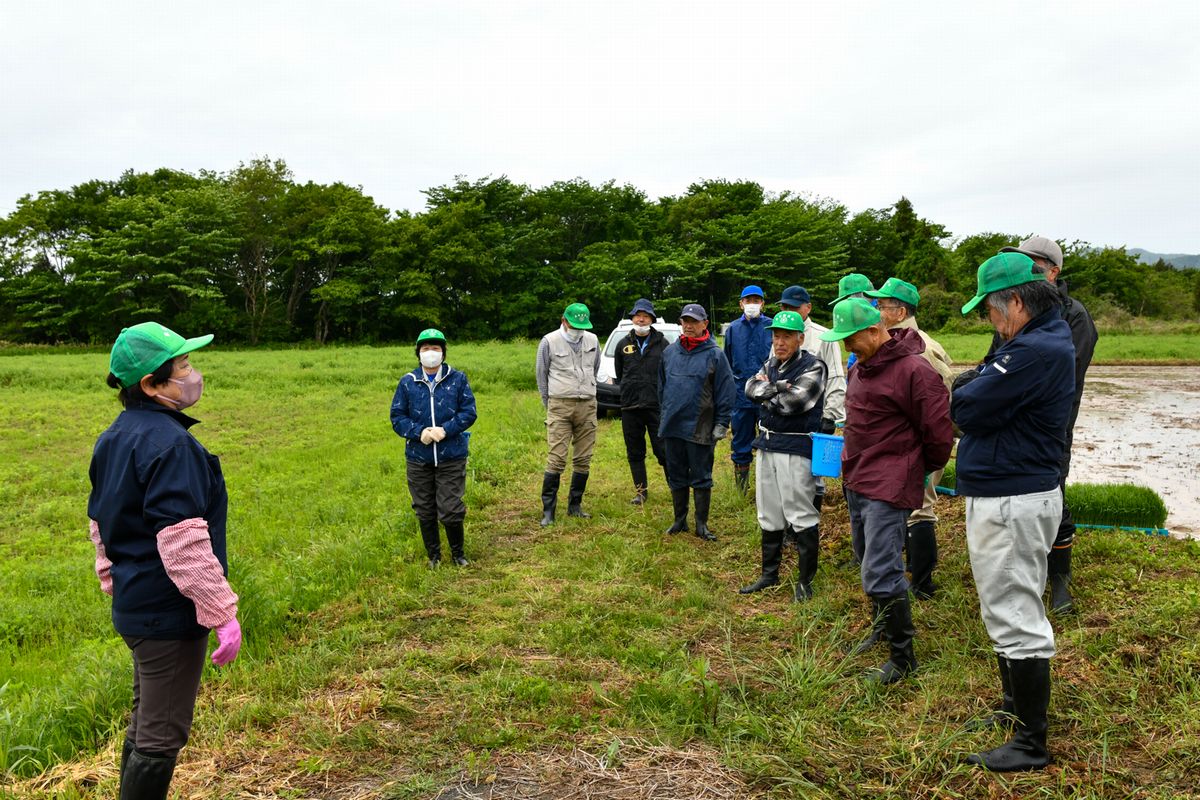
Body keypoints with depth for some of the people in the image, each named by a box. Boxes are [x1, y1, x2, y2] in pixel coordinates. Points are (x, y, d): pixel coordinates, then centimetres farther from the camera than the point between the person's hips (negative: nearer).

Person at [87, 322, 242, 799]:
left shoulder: (114, 438, 8)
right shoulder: (170, 443, -23)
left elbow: (100, 525, 16)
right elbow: (183, 543, -28)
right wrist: (222, 612, -23)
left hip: (134, 609, 10)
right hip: (169, 615, -10)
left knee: (145, 722, 24)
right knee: (162, 737, 3)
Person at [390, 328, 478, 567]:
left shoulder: (458, 379, 1)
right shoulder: (407, 382, 3)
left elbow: (469, 412, -2)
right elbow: (397, 416, 2)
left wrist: (446, 430, -16)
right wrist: (419, 432, -15)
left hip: (452, 457, -2)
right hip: (418, 457, 2)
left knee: (451, 510, -2)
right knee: (425, 512, 12)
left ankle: (457, 552, 23)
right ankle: (433, 555, 30)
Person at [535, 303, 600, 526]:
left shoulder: (592, 340, 8)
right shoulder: (549, 342, -4)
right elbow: (542, 376, 5)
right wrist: (549, 406, 8)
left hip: (587, 406, 4)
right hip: (560, 406, -4)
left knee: (583, 459, 6)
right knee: (557, 459, -9)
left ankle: (575, 505, 18)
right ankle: (548, 510, -3)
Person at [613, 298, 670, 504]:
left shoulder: (662, 343, 0)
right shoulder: (623, 344, 9)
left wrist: (658, 391, 1)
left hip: (657, 406, -3)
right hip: (630, 407, 3)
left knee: (663, 450, -3)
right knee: (635, 452, 9)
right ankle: (640, 491, 19)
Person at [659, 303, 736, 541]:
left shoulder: (714, 354, -5)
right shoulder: (670, 351, 8)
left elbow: (725, 392, -5)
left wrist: (722, 424, -9)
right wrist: (662, 417, 15)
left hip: (700, 429, -4)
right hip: (672, 426, 4)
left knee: (701, 478, 4)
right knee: (676, 477, 13)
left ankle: (701, 524, 14)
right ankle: (679, 520, 25)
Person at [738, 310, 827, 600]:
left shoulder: (813, 367, -9)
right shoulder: (771, 365, 14)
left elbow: (794, 401, -21)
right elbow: (751, 388, 0)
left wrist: (767, 395, -5)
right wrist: (776, 388, -15)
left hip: (796, 450, -7)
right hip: (767, 445, 8)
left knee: (801, 516, -3)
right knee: (769, 515, 15)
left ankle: (805, 580, 9)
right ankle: (769, 574, 27)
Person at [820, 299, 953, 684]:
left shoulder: (914, 371, -18)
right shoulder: (861, 368, 10)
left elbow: (939, 434, -14)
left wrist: (918, 471, 0)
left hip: (888, 489, -9)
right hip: (856, 482, 9)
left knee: (881, 575, -9)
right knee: (868, 562, 19)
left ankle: (903, 656, 7)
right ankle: (881, 631, 36)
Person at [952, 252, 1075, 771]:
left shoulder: (1035, 351, -23)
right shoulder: (1045, 339, 12)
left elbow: (967, 409, -22)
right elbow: (985, 384, 13)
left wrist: (961, 388, -3)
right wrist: (974, 384, -6)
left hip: (1012, 503, -11)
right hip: (1007, 496, 11)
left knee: (1015, 617, -2)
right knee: (1008, 611, 22)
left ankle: (1031, 745, 10)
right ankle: (1014, 707, 38)